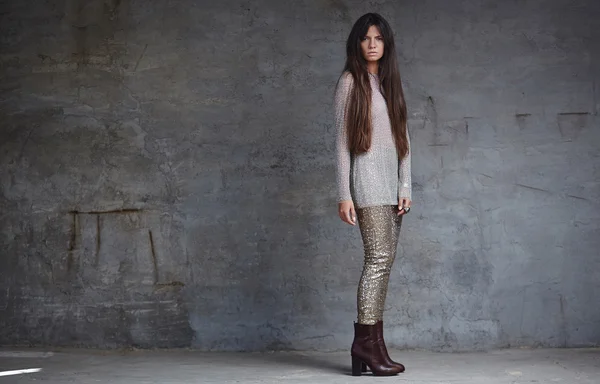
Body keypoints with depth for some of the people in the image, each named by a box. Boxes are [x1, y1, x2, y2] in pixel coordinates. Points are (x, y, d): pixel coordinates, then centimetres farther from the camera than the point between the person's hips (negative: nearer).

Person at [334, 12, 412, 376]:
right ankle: (368, 341, -9)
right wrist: (344, 194, -8)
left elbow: (404, 137, 14)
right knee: (379, 258, -13)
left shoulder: (393, 83, 18)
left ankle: (370, 346, 6)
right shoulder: (351, 82, 2)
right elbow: (342, 140, -2)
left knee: (385, 263, 3)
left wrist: (406, 186, 5)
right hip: (367, 181, -6)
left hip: (392, 184, 6)